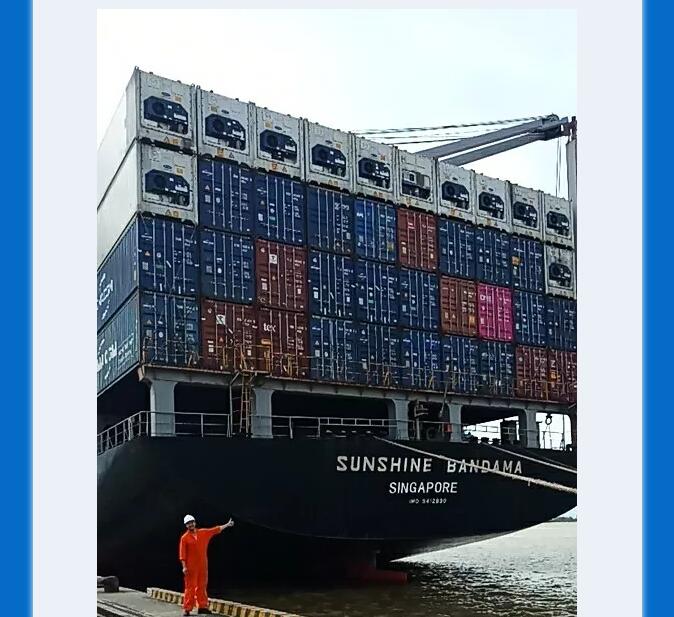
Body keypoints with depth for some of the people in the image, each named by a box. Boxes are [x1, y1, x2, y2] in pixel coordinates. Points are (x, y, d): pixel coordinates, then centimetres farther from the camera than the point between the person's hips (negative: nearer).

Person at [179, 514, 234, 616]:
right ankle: (187, 608, 2)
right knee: (190, 587, -3)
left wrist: (227, 524, 14)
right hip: (191, 566, -4)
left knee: (202, 586, 9)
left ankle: (202, 606, 16)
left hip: (203, 566, 4)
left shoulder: (203, 533, 7)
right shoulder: (184, 538, -5)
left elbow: (215, 530, 14)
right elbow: (182, 554, -7)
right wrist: (184, 567, -12)